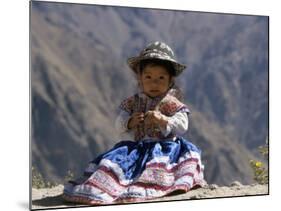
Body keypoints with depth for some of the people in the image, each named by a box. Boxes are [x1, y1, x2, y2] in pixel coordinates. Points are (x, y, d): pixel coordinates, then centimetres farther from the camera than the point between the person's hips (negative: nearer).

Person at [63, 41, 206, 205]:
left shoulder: (172, 104, -2)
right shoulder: (133, 103, 10)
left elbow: (182, 126, -10)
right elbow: (119, 125, 10)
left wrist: (163, 120, -24)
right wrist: (130, 122, -13)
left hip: (164, 147, -4)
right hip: (139, 147, 4)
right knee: (118, 156, -15)